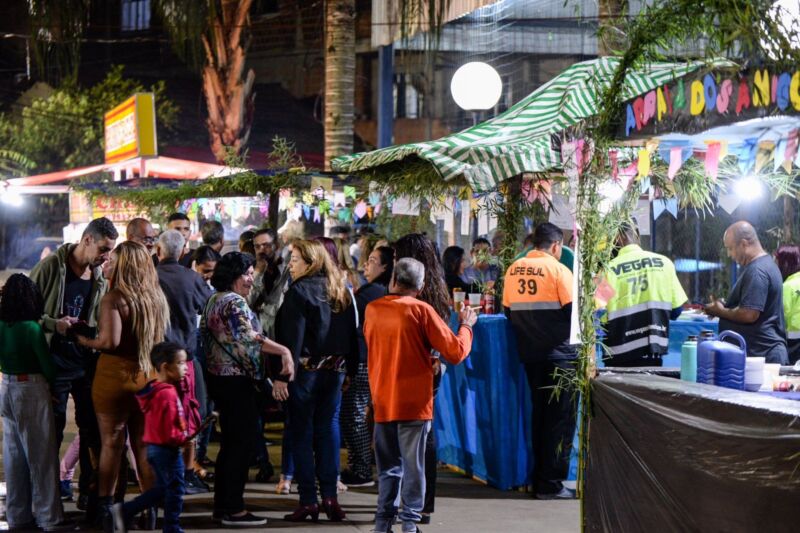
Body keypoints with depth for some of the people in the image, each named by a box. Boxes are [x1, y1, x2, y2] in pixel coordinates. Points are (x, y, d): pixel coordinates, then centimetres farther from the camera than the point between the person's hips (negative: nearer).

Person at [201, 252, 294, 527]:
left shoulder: (213, 300, 13)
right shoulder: (235, 302, -16)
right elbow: (250, 338, -27)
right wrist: (284, 351, -34)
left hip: (218, 377, 10)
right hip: (238, 380, -10)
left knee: (230, 442, 15)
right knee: (242, 443, -4)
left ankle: (222, 504, 20)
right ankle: (234, 509, -2)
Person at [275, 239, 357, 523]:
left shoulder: (299, 292, -12)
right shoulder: (341, 291, 8)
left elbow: (292, 338, -16)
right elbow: (352, 333, 11)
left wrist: (282, 376, -15)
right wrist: (348, 369, 16)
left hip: (306, 369, -6)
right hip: (335, 369, 6)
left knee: (302, 432, 2)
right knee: (328, 428, 10)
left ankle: (308, 500, 2)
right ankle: (330, 496, 6)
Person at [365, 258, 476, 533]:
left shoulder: (372, 309, 3)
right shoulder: (421, 310, -9)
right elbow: (456, 352, -12)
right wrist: (466, 325, 6)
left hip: (382, 404, 4)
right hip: (414, 404, -4)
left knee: (389, 468, 13)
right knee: (413, 467, 1)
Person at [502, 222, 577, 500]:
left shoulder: (514, 269, 6)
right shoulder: (558, 270, -11)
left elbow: (508, 310, 11)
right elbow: (573, 311, -13)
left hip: (529, 351, 6)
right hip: (559, 352, -6)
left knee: (539, 413, 15)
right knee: (560, 417, 0)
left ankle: (539, 479, 18)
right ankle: (551, 484, 0)